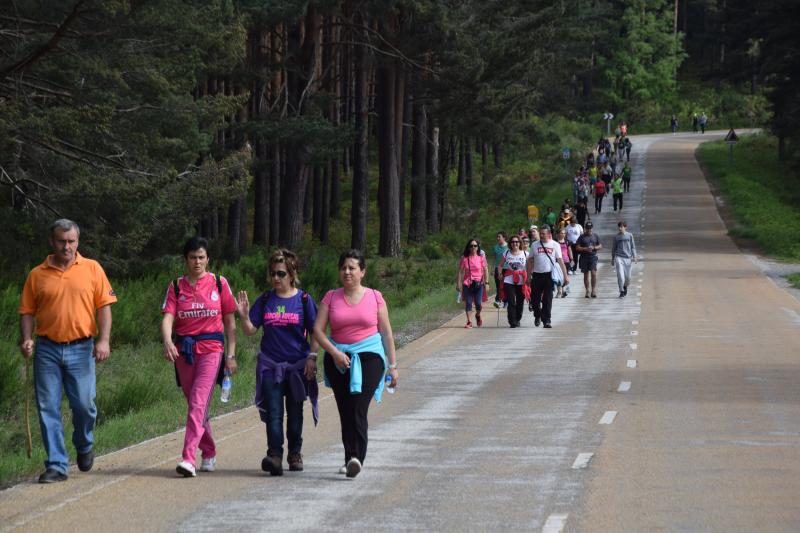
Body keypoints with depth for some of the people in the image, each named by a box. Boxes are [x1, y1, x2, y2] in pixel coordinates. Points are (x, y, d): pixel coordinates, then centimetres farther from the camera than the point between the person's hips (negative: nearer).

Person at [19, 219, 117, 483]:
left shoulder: (92, 269, 5)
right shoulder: (37, 274, 6)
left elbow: (104, 306, 3)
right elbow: (27, 311, 8)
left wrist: (104, 340, -7)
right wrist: (27, 339, -7)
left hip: (81, 349, -1)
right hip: (47, 350, 1)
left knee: (84, 404, -2)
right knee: (48, 409, -1)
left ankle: (85, 446, 28)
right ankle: (56, 465, 5)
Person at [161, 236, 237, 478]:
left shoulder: (219, 284, 3)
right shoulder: (176, 286, 5)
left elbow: (230, 321, 6)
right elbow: (168, 317, -7)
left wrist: (231, 354, 2)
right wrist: (167, 342, -27)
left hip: (211, 348, -3)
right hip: (184, 349, 3)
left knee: (198, 403, -16)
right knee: (195, 405, 12)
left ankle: (189, 458, -23)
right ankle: (209, 454, 29)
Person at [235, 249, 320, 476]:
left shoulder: (303, 299, -1)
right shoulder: (265, 300, 4)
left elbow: (314, 333, 1)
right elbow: (250, 331, 3)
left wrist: (312, 358, -8)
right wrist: (244, 315, -15)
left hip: (297, 364, -1)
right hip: (270, 364, 1)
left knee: (294, 412, 11)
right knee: (273, 412, -12)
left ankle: (295, 454, 25)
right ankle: (274, 455, -22)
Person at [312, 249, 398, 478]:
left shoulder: (374, 297, 5)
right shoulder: (331, 298, 7)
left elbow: (386, 332, 9)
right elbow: (318, 330, 1)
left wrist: (393, 365, 8)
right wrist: (334, 352, -13)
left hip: (369, 356, -3)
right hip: (339, 359, 3)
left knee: (358, 408, -18)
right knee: (345, 412, 4)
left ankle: (356, 458, -27)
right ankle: (351, 459, 14)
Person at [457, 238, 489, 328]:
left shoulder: (481, 258, 2)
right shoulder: (464, 258, 3)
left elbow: (486, 271, 5)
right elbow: (460, 271, 5)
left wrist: (486, 283, 1)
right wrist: (458, 283, 0)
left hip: (478, 283, -1)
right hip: (467, 284, 1)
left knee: (478, 303, -4)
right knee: (468, 303, -4)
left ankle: (478, 316, 28)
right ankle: (469, 322, 2)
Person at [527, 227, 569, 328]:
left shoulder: (555, 245, 4)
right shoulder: (534, 245, 8)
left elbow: (560, 261, 2)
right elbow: (530, 261, 11)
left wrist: (565, 275, -4)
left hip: (549, 275, -2)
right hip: (537, 275, 2)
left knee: (547, 299, -4)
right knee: (535, 298, 5)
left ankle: (546, 320, -1)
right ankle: (537, 316, 30)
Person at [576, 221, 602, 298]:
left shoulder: (595, 236, 9)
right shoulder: (582, 237, 4)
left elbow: (600, 246, 12)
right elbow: (577, 248, 1)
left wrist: (594, 248, -8)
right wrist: (585, 249, -15)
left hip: (593, 257, 0)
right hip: (584, 257, 0)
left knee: (593, 273, -14)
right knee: (586, 274, 6)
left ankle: (594, 290, -10)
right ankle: (587, 291, 13)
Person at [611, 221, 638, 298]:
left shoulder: (629, 235, 3)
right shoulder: (616, 237, 4)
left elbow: (633, 247, 7)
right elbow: (614, 248, 13)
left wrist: (634, 256, -2)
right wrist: (612, 259, 15)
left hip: (627, 258, 1)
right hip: (619, 257, -1)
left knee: (628, 277, 7)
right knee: (620, 276, -12)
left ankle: (625, 286, 37)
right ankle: (621, 291, -4)